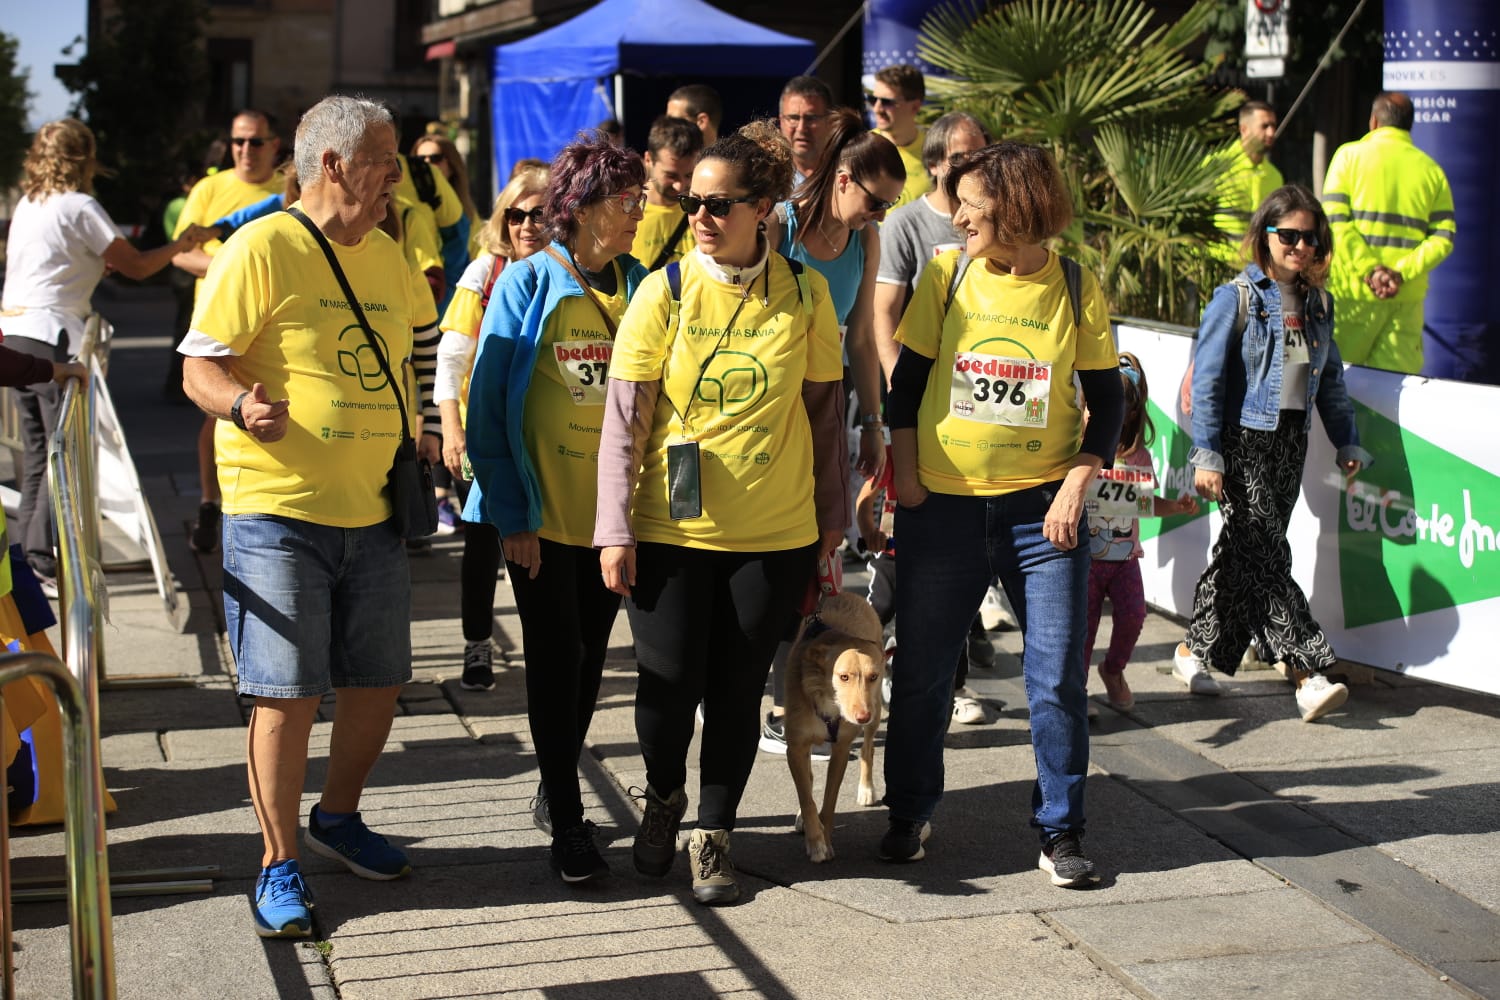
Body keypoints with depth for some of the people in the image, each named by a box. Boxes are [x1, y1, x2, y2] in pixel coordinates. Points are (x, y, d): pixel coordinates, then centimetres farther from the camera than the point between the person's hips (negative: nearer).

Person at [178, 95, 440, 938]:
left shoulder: (387, 257, 11)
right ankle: (280, 863, 10)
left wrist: (412, 433, 19)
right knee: (288, 694, -4)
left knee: (379, 682, 12)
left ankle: (338, 816, 35)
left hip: (375, 512, 7)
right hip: (279, 511, -7)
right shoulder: (262, 249, -10)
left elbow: (415, 325, 29)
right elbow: (200, 365, -12)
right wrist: (244, 406, -32)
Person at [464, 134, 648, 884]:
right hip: (543, 512, -4)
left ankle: (554, 792, 30)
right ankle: (566, 821, 10)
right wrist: (512, 515, -12)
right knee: (555, 659, 1)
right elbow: (488, 408, -7)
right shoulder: (527, 284, -7)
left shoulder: (643, 286, 4)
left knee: (589, 657, 13)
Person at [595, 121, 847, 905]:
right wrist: (614, 532, -7)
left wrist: (831, 515, 11)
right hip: (670, 528, -1)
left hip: (775, 532, 1)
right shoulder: (665, 292, -4)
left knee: (738, 690, 6)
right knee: (668, 685, 0)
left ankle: (713, 834, 23)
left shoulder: (804, 292, 0)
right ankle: (664, 795, 31)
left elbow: (824, 410, 9)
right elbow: (624, 421, -3)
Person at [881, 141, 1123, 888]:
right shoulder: (947, 274, 1)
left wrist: (1076, 488, -7)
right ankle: (909, 813, 26)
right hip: (944, 504, 1)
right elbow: (906, 381, 5)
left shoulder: (1076, 288, 0)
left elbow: (1106, 402, 4)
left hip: (1041, 509, -1)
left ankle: (1060, 831, 13)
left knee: (1057, 677, -1)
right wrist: (906, 479, -2)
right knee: (921, 672, 7)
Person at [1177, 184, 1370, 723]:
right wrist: (1206, 455, -13)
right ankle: (1309, 670, -15)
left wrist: (1347, 442, 17)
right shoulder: (1237, 298, -6)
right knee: (1267, 555, -11)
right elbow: (1207, 380, -8)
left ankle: (1195, 650, 22)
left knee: (1241, 552, 10)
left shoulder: (1317, 304, 11)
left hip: (1291, 441, 6)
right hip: (1243, 440, -6)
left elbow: (1330, 379, 20)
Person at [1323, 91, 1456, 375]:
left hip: (1353, 291, -2)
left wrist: (1369, 270, -12)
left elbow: (1335, 221, -8)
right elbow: (1443, 238, 1)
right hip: (1408, 297, 2)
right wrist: (1401, 273, -8)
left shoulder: (1350, 155, 4)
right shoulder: (1432, 169, 11)